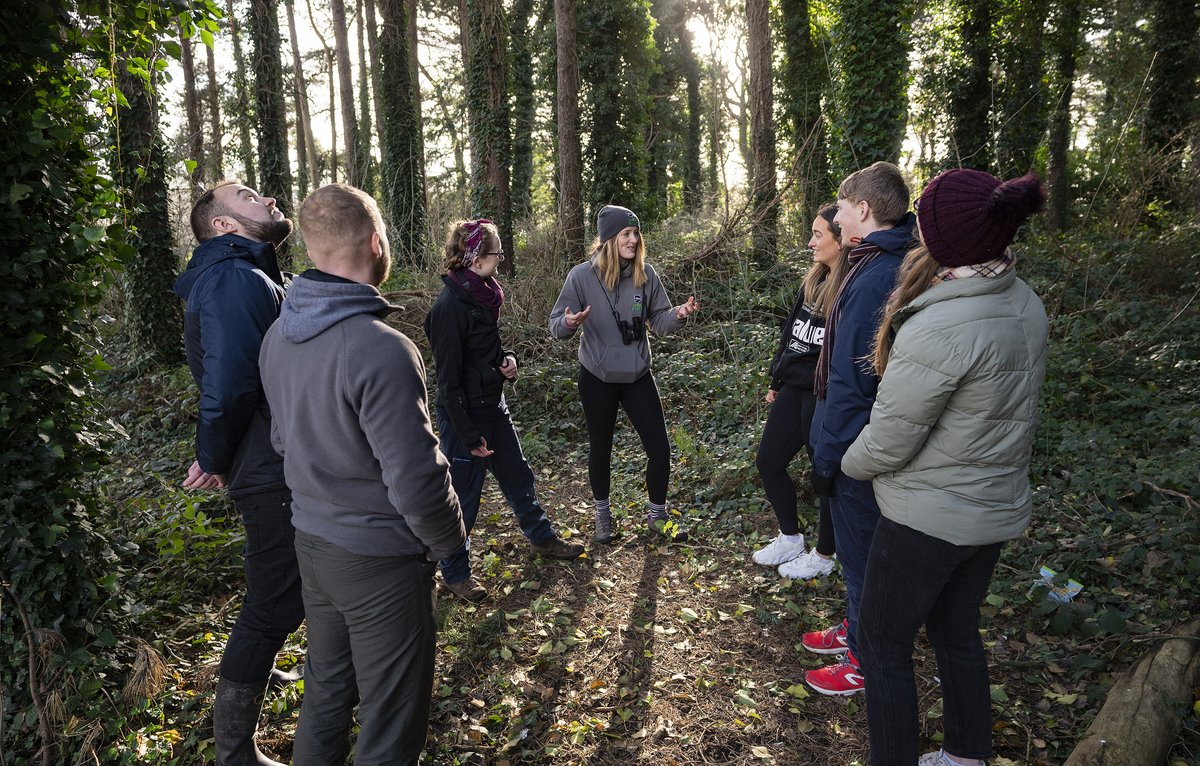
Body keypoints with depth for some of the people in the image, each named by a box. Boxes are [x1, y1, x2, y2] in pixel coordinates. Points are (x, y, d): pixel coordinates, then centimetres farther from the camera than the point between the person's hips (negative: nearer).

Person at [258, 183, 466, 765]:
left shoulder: (278, 336, -2)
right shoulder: (381, 350, -27)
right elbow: (416, 481, -26)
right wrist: (447, 541, -8)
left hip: (311, 542, 8)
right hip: (380, 559, -8)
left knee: (325, 694, 26)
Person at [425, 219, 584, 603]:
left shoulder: (481, 295, 3)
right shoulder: (449, 306, -23)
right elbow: (449, 380, -22)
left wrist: (507, 359, -2)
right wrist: (470, 436, -19)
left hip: (493, 405, 9)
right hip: (464, 415, -9)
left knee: (518, 474, 22)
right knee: (463, 495, 7)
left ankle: (542, 538, 43)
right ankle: (454, 574, 26)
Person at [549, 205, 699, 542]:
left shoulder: (646, 274, -5)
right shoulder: (582, 275, -13)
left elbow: (658, 321, 1)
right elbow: (556, 327, -9)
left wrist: (679, 314, -20)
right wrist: (569, 323, -32)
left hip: (638, 376, 3)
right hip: (597, 378, -2)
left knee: (660, 448, 4)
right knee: (600, 449, 14)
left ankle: (657, 514, 27)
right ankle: (602, 513, 37)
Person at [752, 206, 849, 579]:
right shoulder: (813, 282, 8)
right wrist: (776, 380, 17)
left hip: (824, 397, -9)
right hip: (793, 389, 9)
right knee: (768, 460, 15)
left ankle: (823, 555, 28)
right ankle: (790, 538, 34)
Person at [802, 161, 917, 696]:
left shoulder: (874, 280, -26)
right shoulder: (898, 267, 5)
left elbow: (849, 383, -25)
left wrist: (827, 457, -17)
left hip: (858, 446, -9)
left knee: (860, 552, 9)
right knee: (859, 546, 25)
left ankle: (865, 659, 28)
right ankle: (858, 627, 45)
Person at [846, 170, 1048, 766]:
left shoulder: (939, 329, -28)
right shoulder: (1025, 304, -2)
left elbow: (888, 442, -20)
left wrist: (850, 464, -2)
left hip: (928, 519, -8)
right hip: (998, 509, 8)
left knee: (882, 642, 11)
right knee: (957, 629, 25)